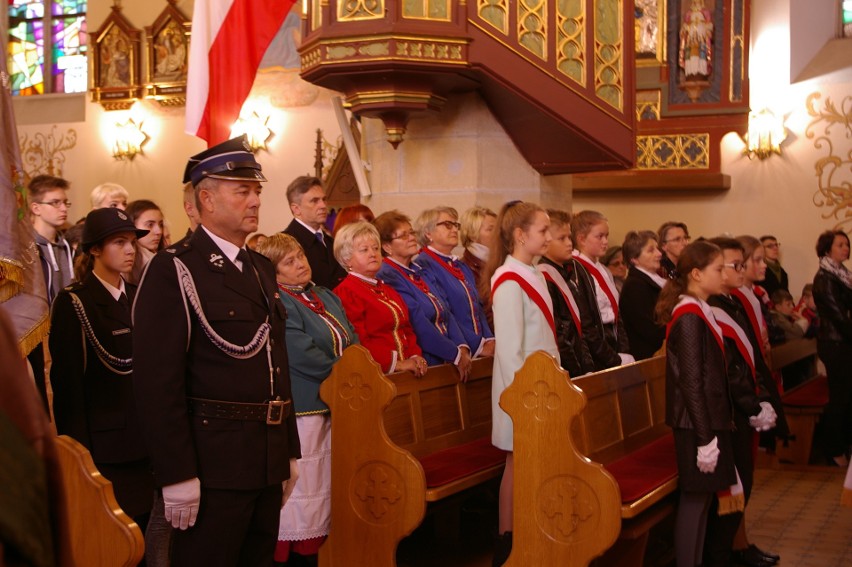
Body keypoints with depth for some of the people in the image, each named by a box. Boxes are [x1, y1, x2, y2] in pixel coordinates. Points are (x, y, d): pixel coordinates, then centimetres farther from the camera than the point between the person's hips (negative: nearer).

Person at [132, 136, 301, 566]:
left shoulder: (262, 269, 14)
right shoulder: (173, 271, -10)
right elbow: (157, 381, -16)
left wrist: (290, 453, 16)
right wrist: (177, 476, -20)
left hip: (269, 462, 7)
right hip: (213, 463, -7)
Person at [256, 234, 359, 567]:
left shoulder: (326, 296, 16)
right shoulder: (277, 304, -11)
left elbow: (353, 343, 13)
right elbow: (304, 356, -20)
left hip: (338, 407, 8)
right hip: (303, 410, -8)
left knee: (327, 489, 12)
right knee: (302, 493, -3)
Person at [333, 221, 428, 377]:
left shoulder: (387, 290, 26)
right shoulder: (345, 292, -2)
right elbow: (358, 342, -11)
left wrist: (416, 357, 4)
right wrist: (396, 363, -13)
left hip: (408, 369, 7)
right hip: (377, 373, -7)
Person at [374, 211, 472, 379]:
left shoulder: (418, 271, 16)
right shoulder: (387, 277, -9)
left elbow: (446, 314, 11)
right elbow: (419, 325, -15)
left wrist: (462, 347, -4)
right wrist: (456, 354, -10)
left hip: (445, 363, 7)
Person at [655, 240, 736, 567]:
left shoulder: (700, 312, 11)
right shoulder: (689, 317, -18)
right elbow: (691, 382, -21)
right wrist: (705, 437, -20)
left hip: (708, 417, 9)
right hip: (697, 422, -9)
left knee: (702, 497, 14)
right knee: (695, 499, -2)